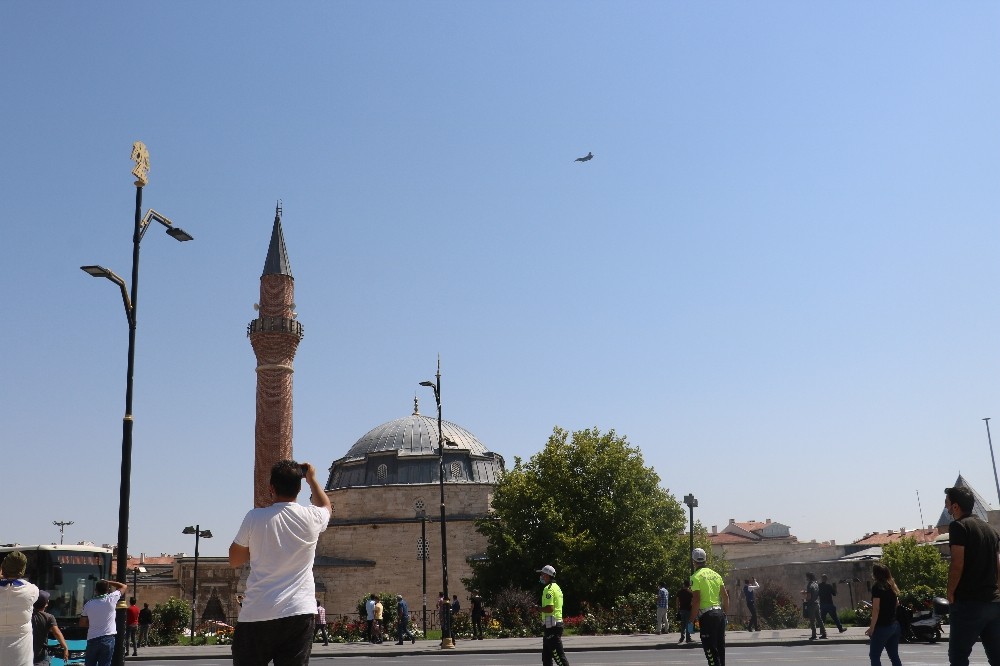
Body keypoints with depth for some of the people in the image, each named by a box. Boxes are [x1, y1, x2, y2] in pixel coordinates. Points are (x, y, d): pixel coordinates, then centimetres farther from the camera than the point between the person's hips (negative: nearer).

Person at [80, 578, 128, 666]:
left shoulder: (88, 604, 3)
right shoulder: (111, 599, -6)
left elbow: (82, 623, 10)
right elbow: (124, 586, 8)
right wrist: (108, 582, 14)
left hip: (92, 640, 2)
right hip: (107, 639, -2)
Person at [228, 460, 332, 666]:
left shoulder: (254, 518, -4)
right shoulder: (311, 518, 2)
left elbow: (234, 560, 10)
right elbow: (325, 506, 28)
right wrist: (312, 479, 40)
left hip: (256, 614, -1)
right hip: (300, 614, 1)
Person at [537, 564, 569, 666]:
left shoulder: (549, 589, -14)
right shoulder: (557, 587, 18)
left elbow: (550, 608, -24)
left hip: (551, 624, -10)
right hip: (558, 622, 10)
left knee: (558, 654, -9)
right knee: (546, 655, 14)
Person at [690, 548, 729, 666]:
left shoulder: (696, 577, -9)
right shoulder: (716, 575, 12)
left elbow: (696, 600, -16)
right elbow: (725, 596, 12)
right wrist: (725, 613, 20)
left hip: (707, 615, -7)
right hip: (720, 612, 7)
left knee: (710, 649, -3)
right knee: (720, 646, 16)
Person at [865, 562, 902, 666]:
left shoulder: (877, 586, -12)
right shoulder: (891, 585, 9)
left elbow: (876, 609, -16)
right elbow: (897, 603, 24)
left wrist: (872, 627, -14)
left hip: (882, 626, -8)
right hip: (894, 625, 8)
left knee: (874, 656, 0)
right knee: (894, 656, 11)